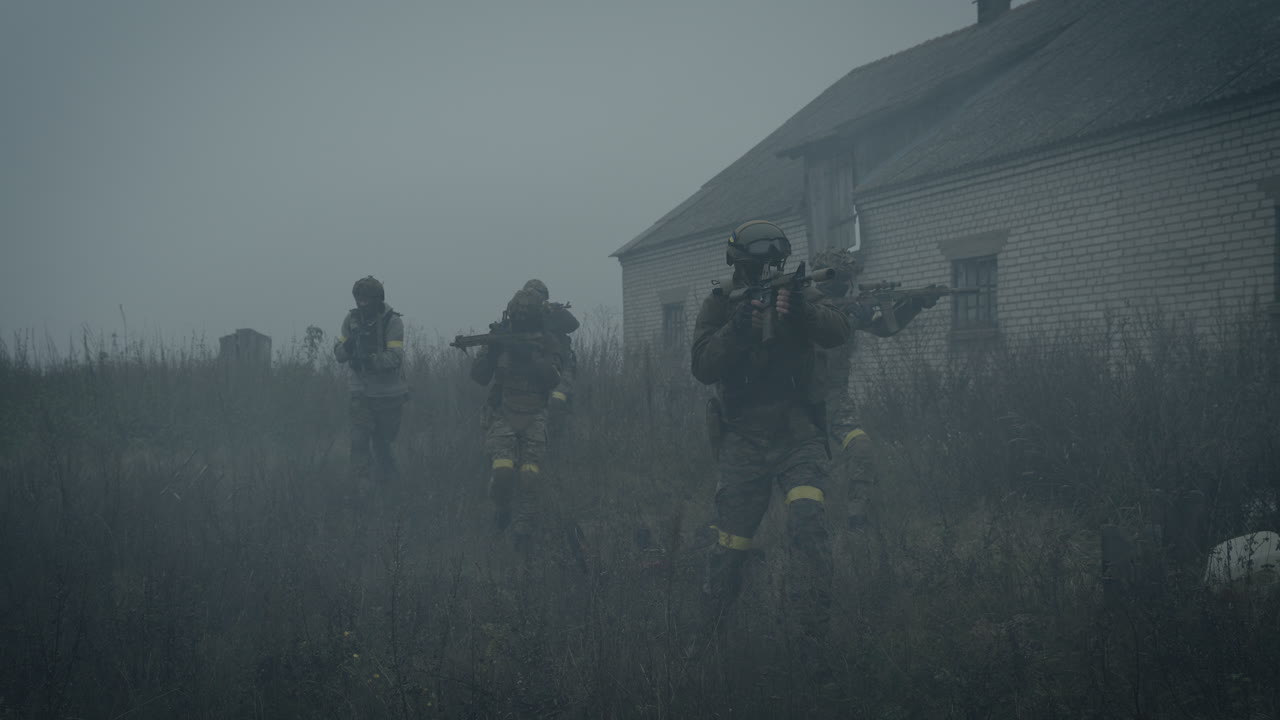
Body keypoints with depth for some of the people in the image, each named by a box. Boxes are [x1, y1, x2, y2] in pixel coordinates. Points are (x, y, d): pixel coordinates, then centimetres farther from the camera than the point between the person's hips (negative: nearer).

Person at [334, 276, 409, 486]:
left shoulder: (392, 321, -12)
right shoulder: (352, 319, 0)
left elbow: (395, 357, -21)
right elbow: (338, 354, 3)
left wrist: (371, 360, -37)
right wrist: (347, 347, -21)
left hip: (388, 393, -2)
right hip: (361, 392, 2)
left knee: (383, 441, 10)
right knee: (359, 439, -8)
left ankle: (387, 480, 28)